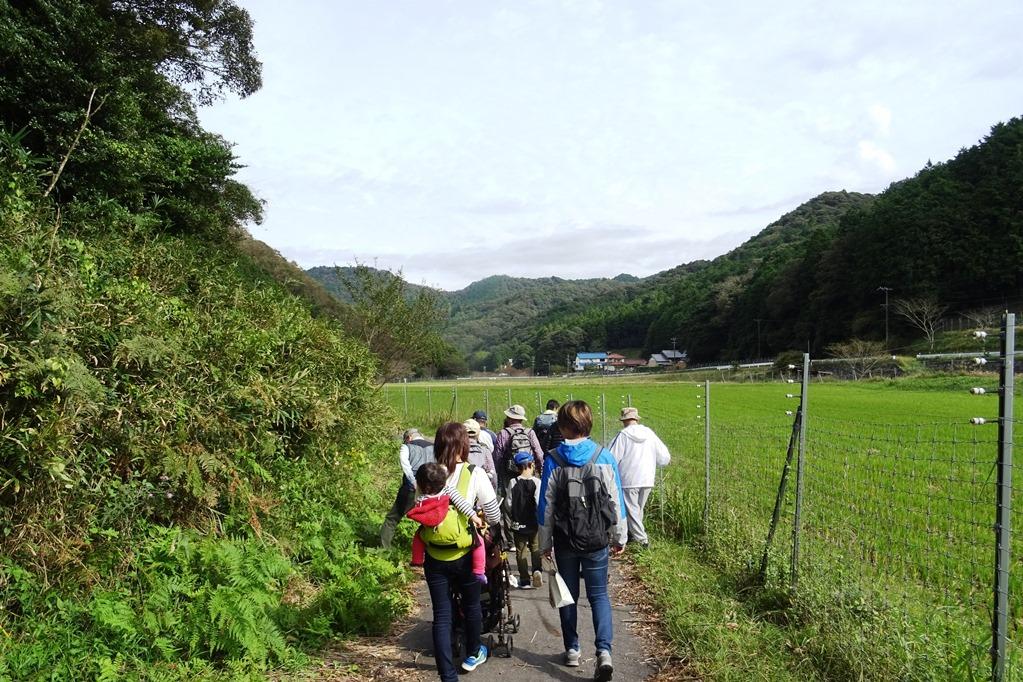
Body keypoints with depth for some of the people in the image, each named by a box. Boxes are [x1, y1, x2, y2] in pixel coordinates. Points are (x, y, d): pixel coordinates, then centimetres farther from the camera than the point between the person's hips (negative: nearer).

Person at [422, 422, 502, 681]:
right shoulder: (474, 474, -12)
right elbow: (493, 514, -4)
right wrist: (495, 531, 17)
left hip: (434, 555, 1)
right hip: (465, 553, -1)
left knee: (441, 615, 9)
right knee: (471, 605, 23)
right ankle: (473, 655, 43)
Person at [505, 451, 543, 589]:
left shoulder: (513, 482, -8)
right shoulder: (536, 482, -11)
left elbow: (508, 503, -5)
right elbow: (540, 503, -14)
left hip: (518, 523, 0)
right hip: (533, 522, 0)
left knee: (521, 550, 10)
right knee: (535, 548, 19)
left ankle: (525, 580, 12)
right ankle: (536, 570, -3)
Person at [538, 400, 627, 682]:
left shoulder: (553, 460, -10)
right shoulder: (605, 457, -8)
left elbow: (546, 506, -5)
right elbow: (616, 501, -2)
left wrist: (545, 543, 7)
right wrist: (619, 538, 10)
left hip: (565, 542, 0)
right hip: (597, 541, 0)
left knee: (568, 595, 17)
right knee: (599, 595, 10)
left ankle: (572, 650, 26)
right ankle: (604, 651, -6)